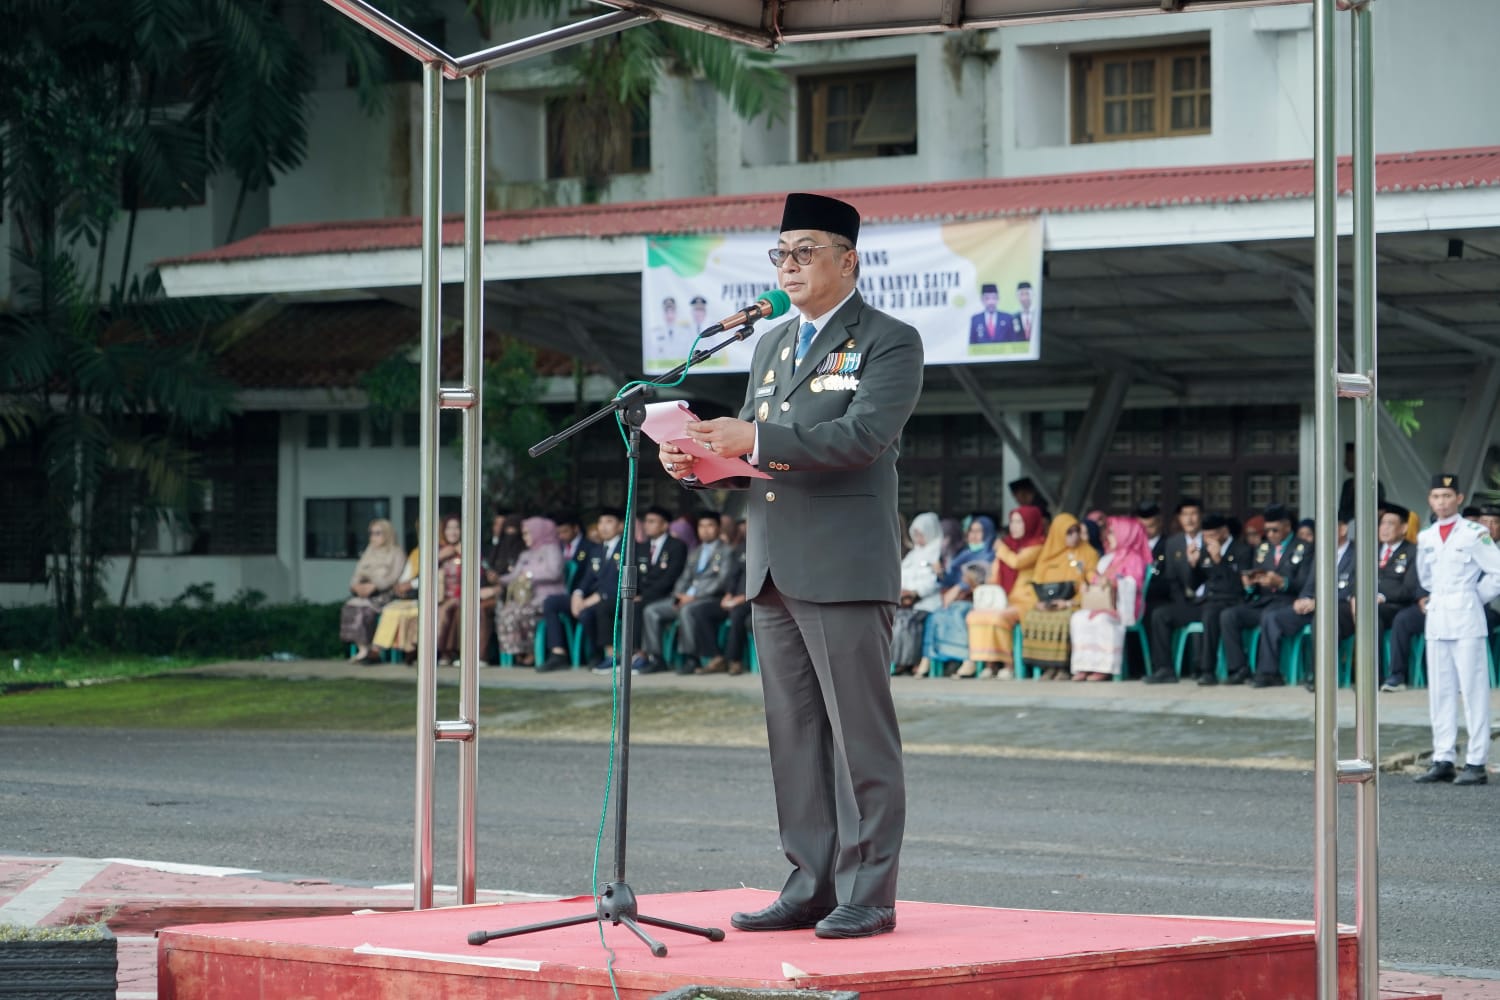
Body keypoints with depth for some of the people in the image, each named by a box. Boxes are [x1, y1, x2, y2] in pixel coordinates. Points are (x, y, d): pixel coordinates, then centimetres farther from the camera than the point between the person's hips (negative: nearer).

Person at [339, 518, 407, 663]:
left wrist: (373, 586, -19)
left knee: (365, 607, -34)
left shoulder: (396, 553, 9)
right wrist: (356, 585, -7)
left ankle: (365, 649, -30)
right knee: (350, 606, -27)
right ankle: (362, 649, -34)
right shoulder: (368, 553, 28)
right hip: (364, 592, 5)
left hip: (385, 593, -5)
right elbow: (357, 574, 18)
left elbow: (394, 577, -6)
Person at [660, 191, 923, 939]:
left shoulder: (889, 343, -3)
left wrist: (754, 440, -23)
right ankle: (811, 886, 13)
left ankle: (868, 895, -3)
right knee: (793, 734, 8)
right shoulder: (771, 346, 21)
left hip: (845, 568, -8)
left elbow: (861, 436, -18)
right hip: (774, 569, 8)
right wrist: (700, 458, 1)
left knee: (859, 734, -6)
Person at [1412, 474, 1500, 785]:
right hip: (1436, 619, 6)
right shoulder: (1425, 538, 13)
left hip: (1466, 619, -6)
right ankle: (1443, 760, 10)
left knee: (1473, 690, -7)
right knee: (1440, 691, 6)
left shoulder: (1474, 534, -5)